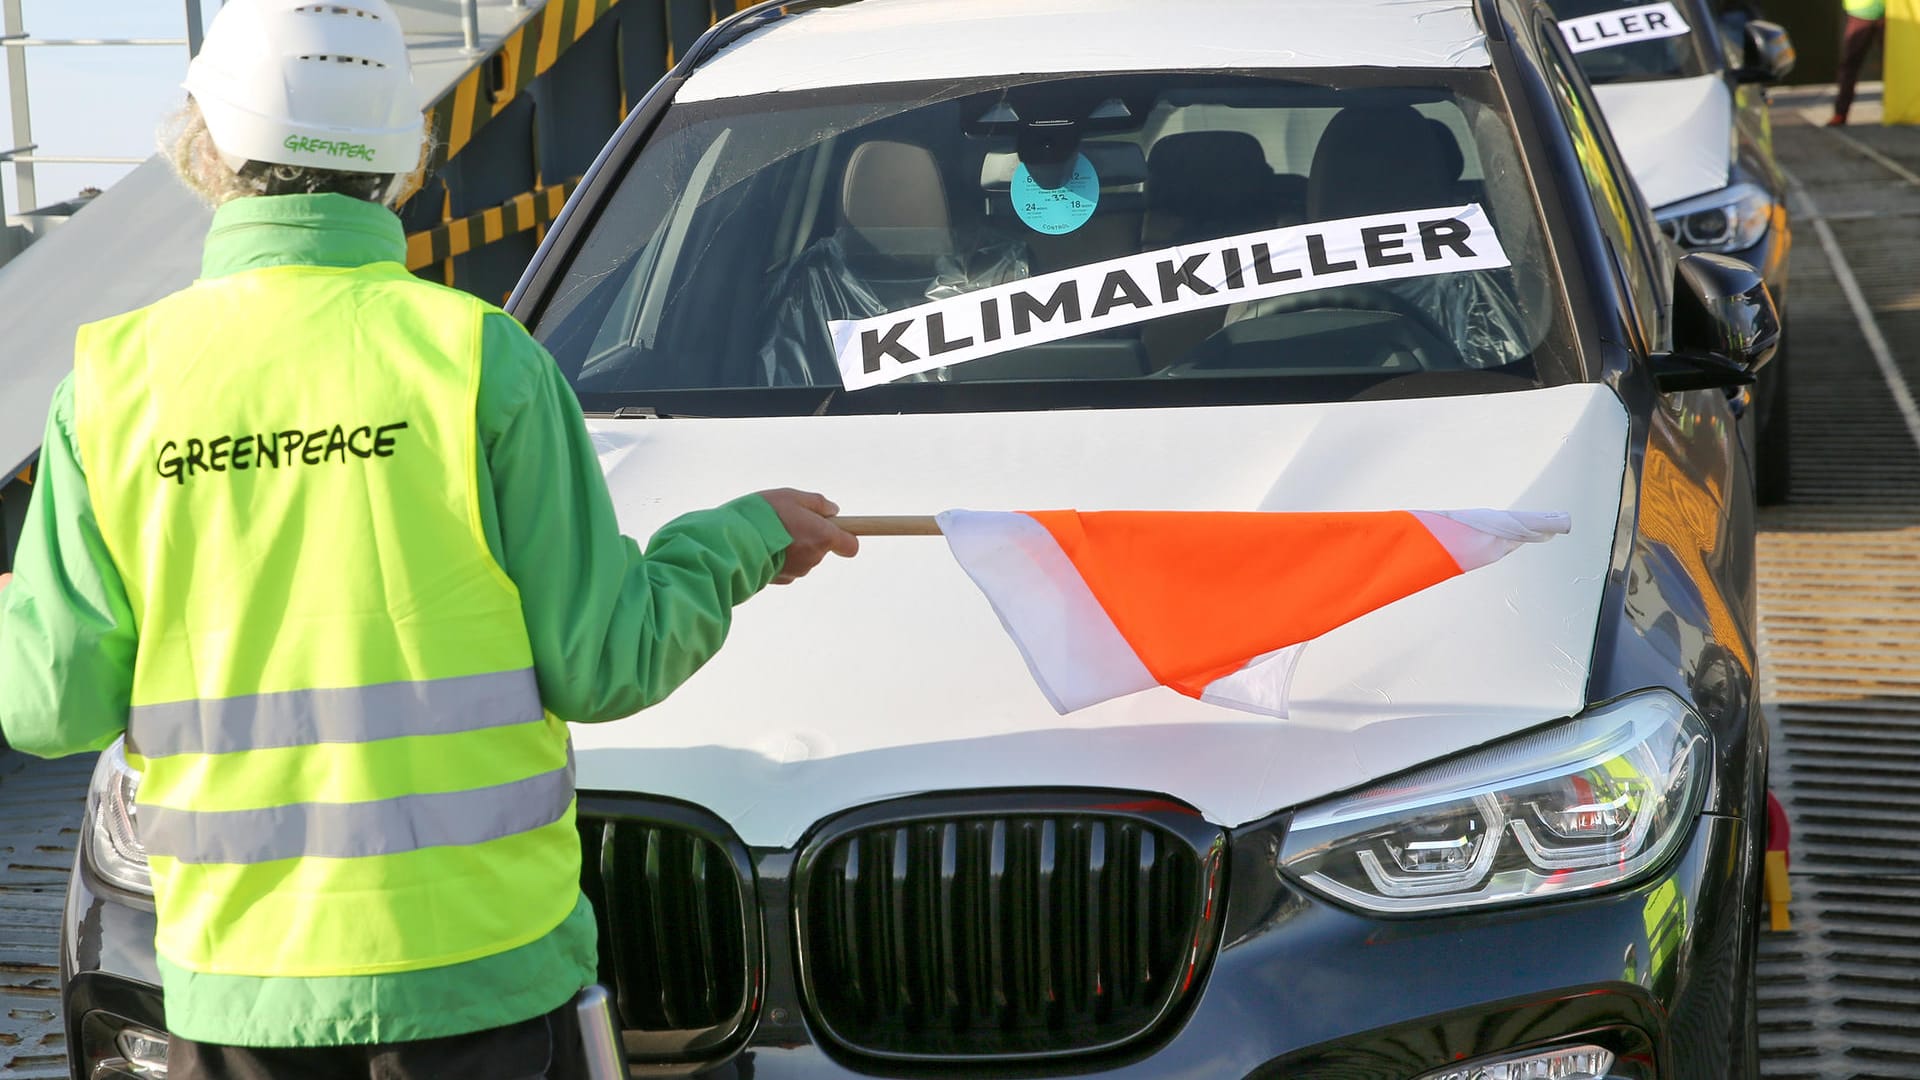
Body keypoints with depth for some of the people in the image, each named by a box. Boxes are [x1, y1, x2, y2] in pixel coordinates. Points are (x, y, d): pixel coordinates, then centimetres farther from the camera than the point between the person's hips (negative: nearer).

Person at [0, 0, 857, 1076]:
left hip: (239, 979, 2)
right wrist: (746, 541, 11)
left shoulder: (113, 379, -3)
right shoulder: (481, 356, -9)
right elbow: (600, 666, -6)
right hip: (469, 959, -2)